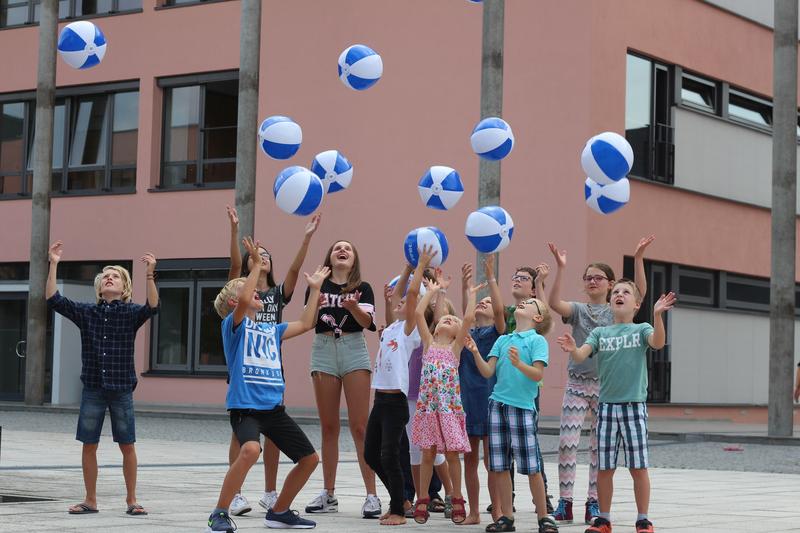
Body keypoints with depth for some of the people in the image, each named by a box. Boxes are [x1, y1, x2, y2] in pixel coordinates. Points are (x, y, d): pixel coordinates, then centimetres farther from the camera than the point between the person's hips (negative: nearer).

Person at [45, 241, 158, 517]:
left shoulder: (131, 313, 1)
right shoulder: (86, 312, 7)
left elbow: (152, 307, -19)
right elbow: (53, 299, -2)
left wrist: (149, 275, -32)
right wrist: (53, 265, -10)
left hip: (121, 389, -2)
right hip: (93, 388, 2)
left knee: (127, 446, 1)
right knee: (89, 445, 4)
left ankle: (131, 500, 13)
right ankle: (90, 500, 15)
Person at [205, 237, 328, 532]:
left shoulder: (271, 330, 18)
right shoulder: (234, 325, -2)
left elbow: (305, 324, 23)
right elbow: (243, 302, -22)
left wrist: (315, 288, 24)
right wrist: (256, 263, -18)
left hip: (274, 408, 8)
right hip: (245, 406, -8)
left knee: (309, 458, 9)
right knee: (250, 449, -35)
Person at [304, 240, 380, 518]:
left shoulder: (363, 288, 6)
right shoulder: (318, 287, 10)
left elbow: (367, 321, -8)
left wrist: (353, 306, -28)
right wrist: (314, 305, -20)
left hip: (354, 351, -2)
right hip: (324, 350, 2)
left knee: (359, 426, -7)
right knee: (328, 427, 6)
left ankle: (372, 495, -7)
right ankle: (328, 494, 13)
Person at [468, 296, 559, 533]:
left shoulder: (537, 340, 1)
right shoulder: (503, 340, 15)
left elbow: (538, 374, -10)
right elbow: (488, 372, 7)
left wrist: (519, 363, -26)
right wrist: (476, 353, -9)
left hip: (523, 406, -5)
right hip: (498, 404, 5)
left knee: (532, 467, -3)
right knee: (500, 466, 5)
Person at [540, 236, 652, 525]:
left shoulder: (617, 312, 5)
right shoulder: (578, 309, 5)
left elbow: (639, 292, -12)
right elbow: (554, 303, -15)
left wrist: (638, 258, -22)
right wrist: (560, 268, -25)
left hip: (606, 385, 0)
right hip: (577, 383, 0)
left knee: (600, 446, 3)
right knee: (567, 442, -7)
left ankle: (594, 503, 10)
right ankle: (565, 502, 0)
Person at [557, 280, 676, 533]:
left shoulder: (641, 329, 3)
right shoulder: (600, 333, 9)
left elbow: (658, 343, -18)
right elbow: (581, 355, -6)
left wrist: (657, 315, -35)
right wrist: (572, 349, -30)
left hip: (634, 405, -2)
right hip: (606, 405, 2)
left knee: (638, 467, 1)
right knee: (604, 468, 5)